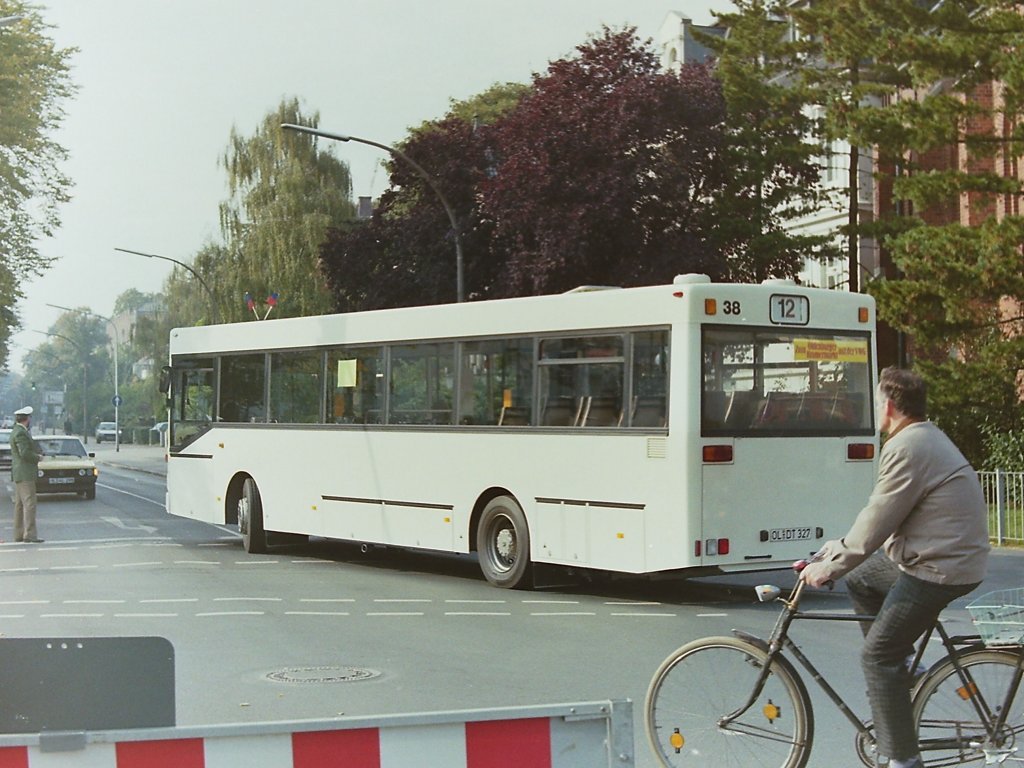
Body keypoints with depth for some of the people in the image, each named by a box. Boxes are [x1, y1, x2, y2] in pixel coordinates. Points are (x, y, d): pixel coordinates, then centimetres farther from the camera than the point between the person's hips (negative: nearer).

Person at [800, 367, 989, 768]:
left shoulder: (906, 448, -21)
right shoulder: (926, 436, 13)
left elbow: (877, 522, -19)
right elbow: (883, 515, 17)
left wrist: (831, 565, -8)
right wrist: (838, 548, 14)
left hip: (939, 567, -10)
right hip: (939, 552, 10)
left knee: (878, 655, -5)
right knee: (859, 581, 24)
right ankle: (901, 663, 26)